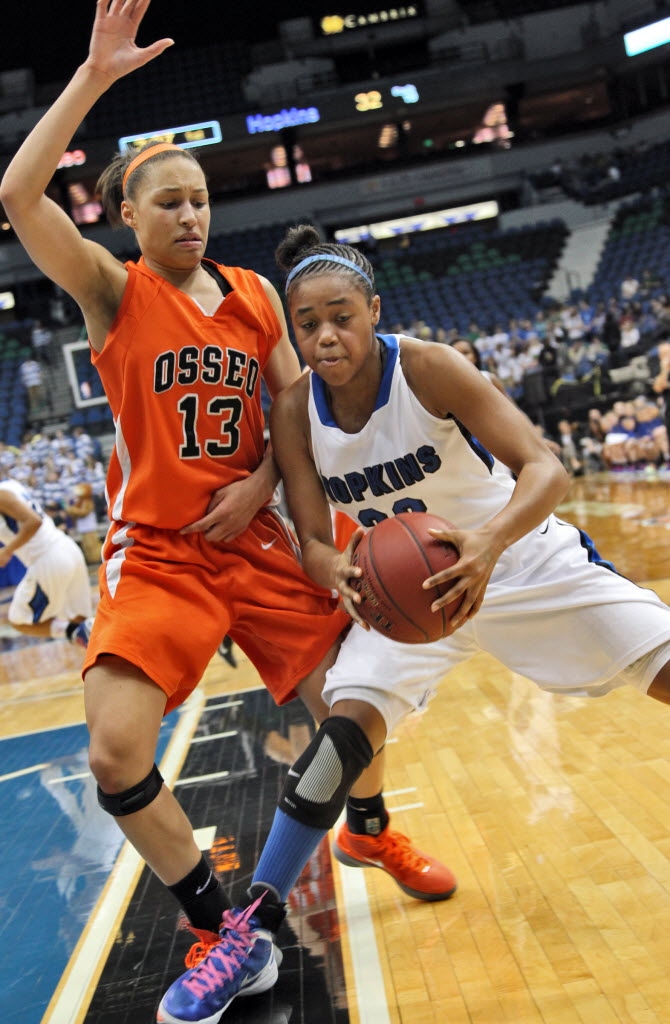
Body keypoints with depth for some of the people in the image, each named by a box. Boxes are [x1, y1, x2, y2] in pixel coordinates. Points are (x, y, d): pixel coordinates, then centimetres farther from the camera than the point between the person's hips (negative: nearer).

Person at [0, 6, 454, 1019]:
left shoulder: (255, 292, 9)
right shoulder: (113, 290, -3)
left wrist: (260, 483, -8)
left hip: (255, 538, 4)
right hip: (154, 550, -3)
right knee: (115, 753, -18)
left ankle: (372, 829, 42)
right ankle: (218, 924, 5)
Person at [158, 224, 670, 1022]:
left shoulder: (426, 368, -23)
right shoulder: (294, 411, -12)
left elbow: (545, 468, -28)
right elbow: (312, 539, -10)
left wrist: (487, 545, -49)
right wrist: (344, 575, -35)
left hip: (521, 555, -1)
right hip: (407, 582, 2)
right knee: (344, 732, -16)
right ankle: (254, 925, -3)